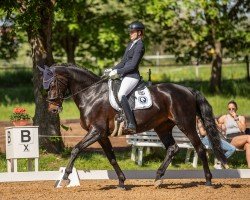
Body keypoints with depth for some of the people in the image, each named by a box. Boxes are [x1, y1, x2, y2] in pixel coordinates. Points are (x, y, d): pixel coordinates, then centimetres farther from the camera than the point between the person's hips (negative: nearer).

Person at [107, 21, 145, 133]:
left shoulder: (139, 46, -10)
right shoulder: (130, 44, 19)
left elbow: (132, 65, -16)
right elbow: (123, 62, 22)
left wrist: (117, 72, -17)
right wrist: (113, 70, 8)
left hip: (132, 76, -11)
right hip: (124, 75, 11)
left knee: (121, 95, -30)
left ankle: (131, 124, -37)